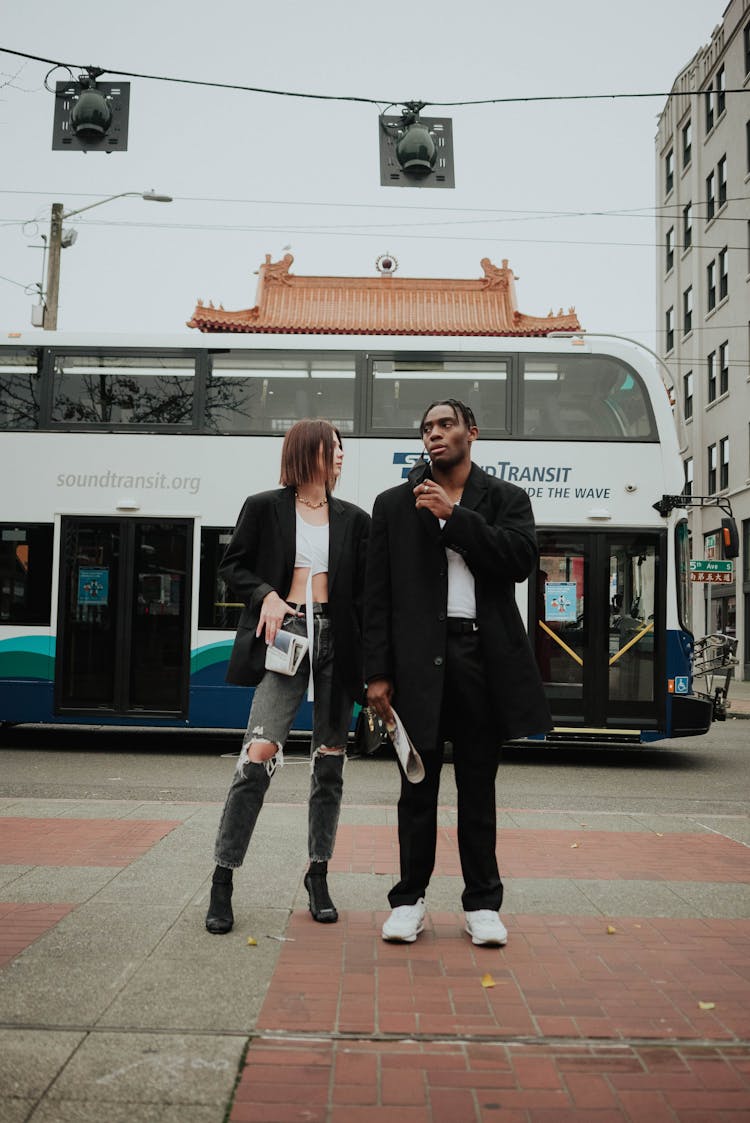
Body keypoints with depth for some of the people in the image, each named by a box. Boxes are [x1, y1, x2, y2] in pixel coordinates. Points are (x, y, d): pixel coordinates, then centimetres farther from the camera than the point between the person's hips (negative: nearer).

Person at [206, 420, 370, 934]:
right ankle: (223, 879, -2)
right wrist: (266, 594, -11)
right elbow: (233, 564, 9)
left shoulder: (353, 519, 12)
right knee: (259, 755, -14)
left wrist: (370, 661, 0)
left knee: (330, 762, 7)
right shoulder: (265, 507, 5)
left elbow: (363, 592, 9)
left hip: (337, 640, 4)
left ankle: (319, 873, 22)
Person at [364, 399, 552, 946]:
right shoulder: (394, 505, 9)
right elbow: (378, 595, 5)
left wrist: (454, 515, -10)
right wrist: (378, 673, -2)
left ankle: (482, 903, 19)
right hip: (418, 658, 0)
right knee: (418, 784, 7)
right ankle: (410, 900, 19)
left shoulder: (506, 499, 10)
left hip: (484, 656, 0)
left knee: (478, 785, 8)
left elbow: (522, 560, -9)